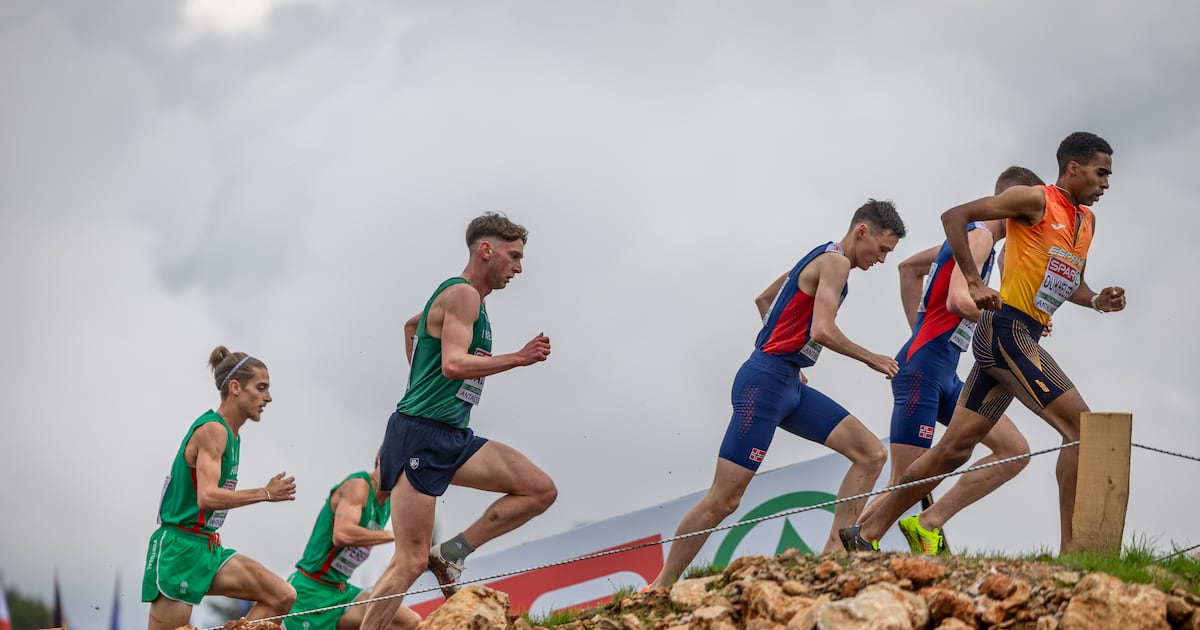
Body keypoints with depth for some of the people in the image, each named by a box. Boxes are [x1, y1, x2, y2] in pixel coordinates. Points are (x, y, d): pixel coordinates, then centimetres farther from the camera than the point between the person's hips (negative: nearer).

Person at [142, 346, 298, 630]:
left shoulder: (231, 434, 14)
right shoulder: (212, 429, -15)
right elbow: (207, 497, -27)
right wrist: (266, 494, -20)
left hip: (208, 550, 9)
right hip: (179, 548, -9)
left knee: (282, 596, -3)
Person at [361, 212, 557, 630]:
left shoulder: (467, 300, 20)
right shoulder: (464, 294, -10)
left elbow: (413, 324, 39)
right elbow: (454, 364, -24)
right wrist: (521, 358, -19)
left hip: (454, 439, 9)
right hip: (421, 434, -9)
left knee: (541, 490, -1)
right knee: (411, 561, -12)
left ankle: (452, 553, 0)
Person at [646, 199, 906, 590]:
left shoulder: (819, 259, 19)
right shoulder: (835, 262, -10)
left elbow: (764, 300, 31)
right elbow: (823, 331, -23)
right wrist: (873, 360, -9)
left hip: (789, 385, 10)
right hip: (765, 382, -10)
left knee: (871, 455, 0)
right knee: (724, 500, -11)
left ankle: (832, 553, -6)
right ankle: (662, 585, -5)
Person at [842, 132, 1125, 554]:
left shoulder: (1087, 220, 19)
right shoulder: (1036, 200, -6)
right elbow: (954, 217, -10)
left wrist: (1097, 300, 8)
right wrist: (974, 283, -17)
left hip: (1023, 340, 9)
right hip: (1006, 328, -9)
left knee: (955, 448, 8)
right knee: (1081, 426, -14)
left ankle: (867, 533, 13)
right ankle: (1070, 547, -14)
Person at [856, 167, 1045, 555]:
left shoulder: (975, 239, 20)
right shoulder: (980, 235, -9)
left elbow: (908, 267, 31)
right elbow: (958, 300, -25)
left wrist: (920, 328, 25)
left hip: (946, 378, 10)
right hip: (923, 370, -10)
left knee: (1015, 452, 3)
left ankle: (927, 524, 2)